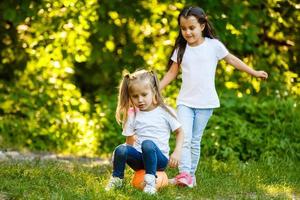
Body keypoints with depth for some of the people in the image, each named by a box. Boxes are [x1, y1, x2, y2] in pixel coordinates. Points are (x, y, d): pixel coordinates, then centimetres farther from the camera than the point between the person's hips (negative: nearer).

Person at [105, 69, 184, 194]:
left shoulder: (165, 112, -1)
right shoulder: (132, 115, 6)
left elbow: (179, 132, 6)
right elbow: (129, 142, 11)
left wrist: (176, 152, -7)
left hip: (160, 159, -3)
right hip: (140, 159, 3)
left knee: (147, 144, -37)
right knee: (121, 149, -29)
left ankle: (150, 181, -29)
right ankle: (116, 180, -6)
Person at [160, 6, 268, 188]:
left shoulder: (213, 45, -1)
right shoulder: (181, 50, 5)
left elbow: (232, 59, 9)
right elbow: (172, 73, 12)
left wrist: (254, 72, 12)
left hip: (205, 103, -1)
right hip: (185, 101, 1)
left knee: (195, 141, 3)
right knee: (184, 138, -13)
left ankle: (191, 175, 8)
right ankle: (184, 174, -19)